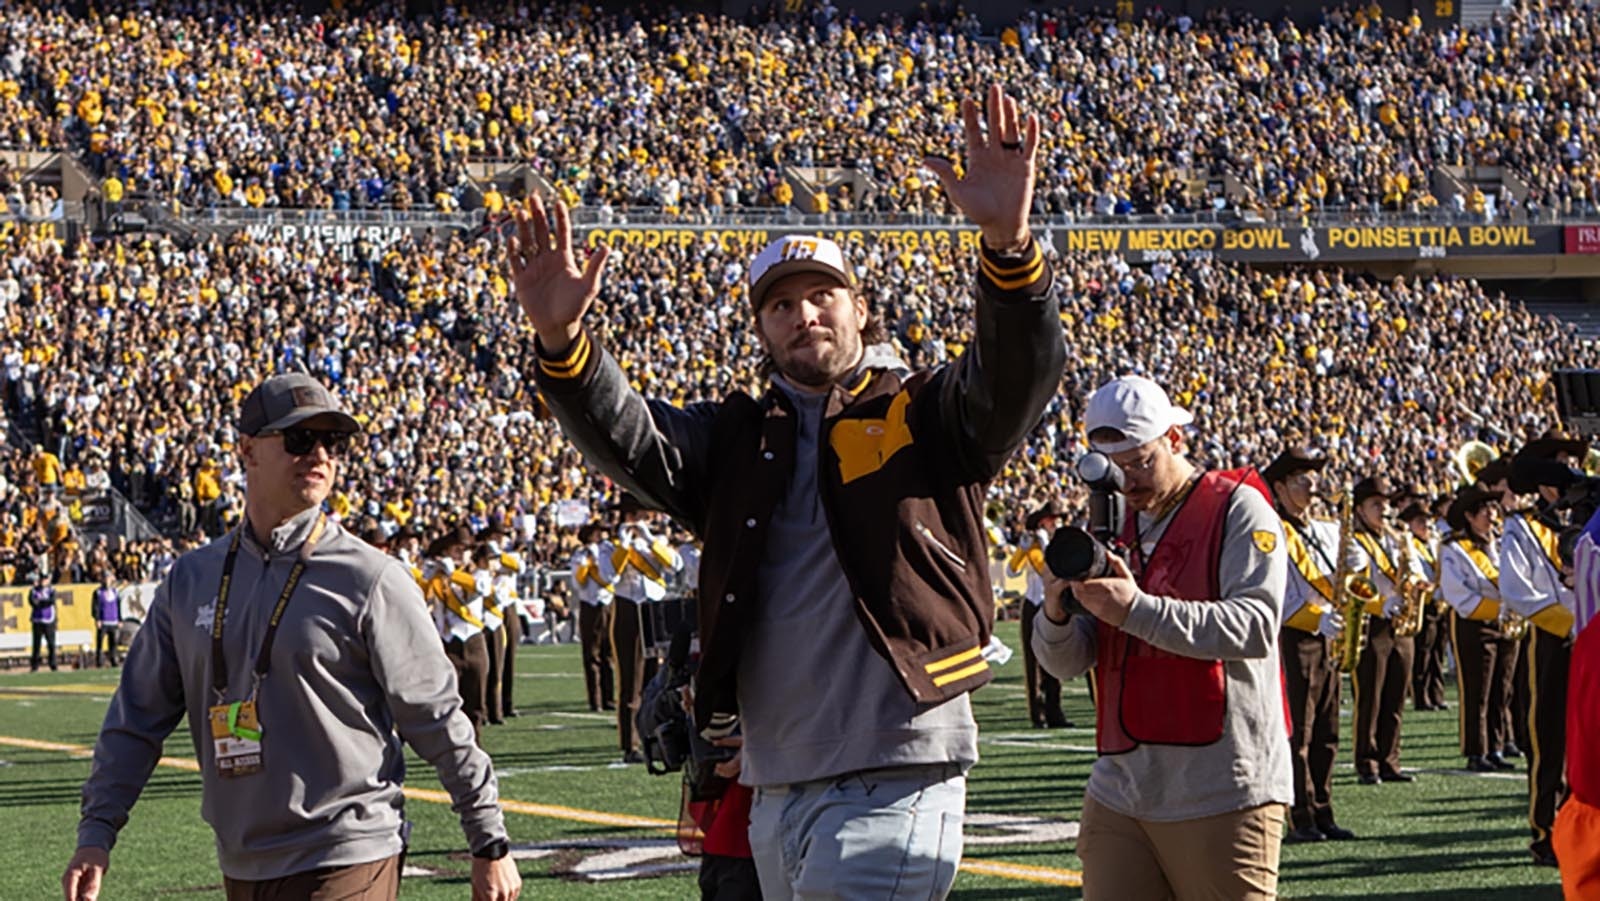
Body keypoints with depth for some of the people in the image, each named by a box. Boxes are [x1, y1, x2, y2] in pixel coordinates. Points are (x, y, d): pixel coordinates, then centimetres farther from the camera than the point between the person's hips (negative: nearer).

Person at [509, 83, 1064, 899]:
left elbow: (1019, 375, -14)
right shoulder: (736, 439, 17)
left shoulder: (923, 417, 4)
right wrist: (562, 341, -19)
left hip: (893, 779, -5)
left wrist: (1007, 245, -33)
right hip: (775, 792, 6)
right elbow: (629, 440, 1)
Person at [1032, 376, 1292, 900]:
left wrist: (1137, 609, -26)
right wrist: (1057, 615, -11)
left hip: (1221, 796, -6)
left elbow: (1256, 627, -18)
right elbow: (1066, 663, 12)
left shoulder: (1238, 509, -2)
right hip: (1121, 792, 6)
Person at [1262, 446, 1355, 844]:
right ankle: (1301, 820, -3)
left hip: (1328, 642, 7)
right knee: (1296, 733, -5)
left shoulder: (1328, 531, 17)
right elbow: (1276, 598, -15)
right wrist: (1317, 619, -25)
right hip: (1293, 642, -7)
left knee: (1326, 736, 8)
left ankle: (1322, 815, 13)